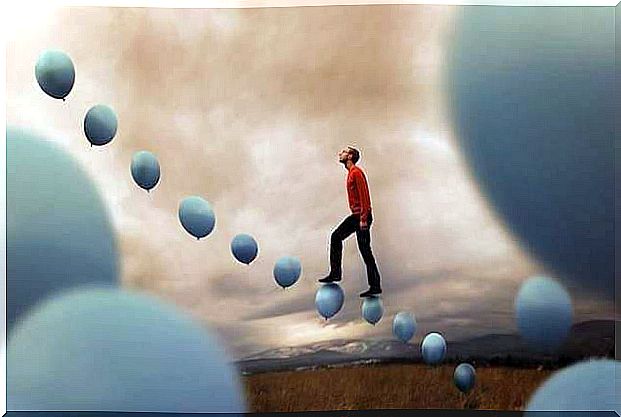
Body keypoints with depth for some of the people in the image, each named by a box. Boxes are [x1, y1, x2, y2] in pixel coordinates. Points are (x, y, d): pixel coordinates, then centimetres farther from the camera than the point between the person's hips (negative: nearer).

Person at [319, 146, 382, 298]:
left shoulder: (356, 173, -15)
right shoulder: (350, 173, 16)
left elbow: (364, 196, -22)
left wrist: (363, 219, -25)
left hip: (362, 217, -10)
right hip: (355, 216, 10)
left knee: (365, 251, -6)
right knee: (336, 237, 12)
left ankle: (375, 286, -1)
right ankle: (335, 273, 17)